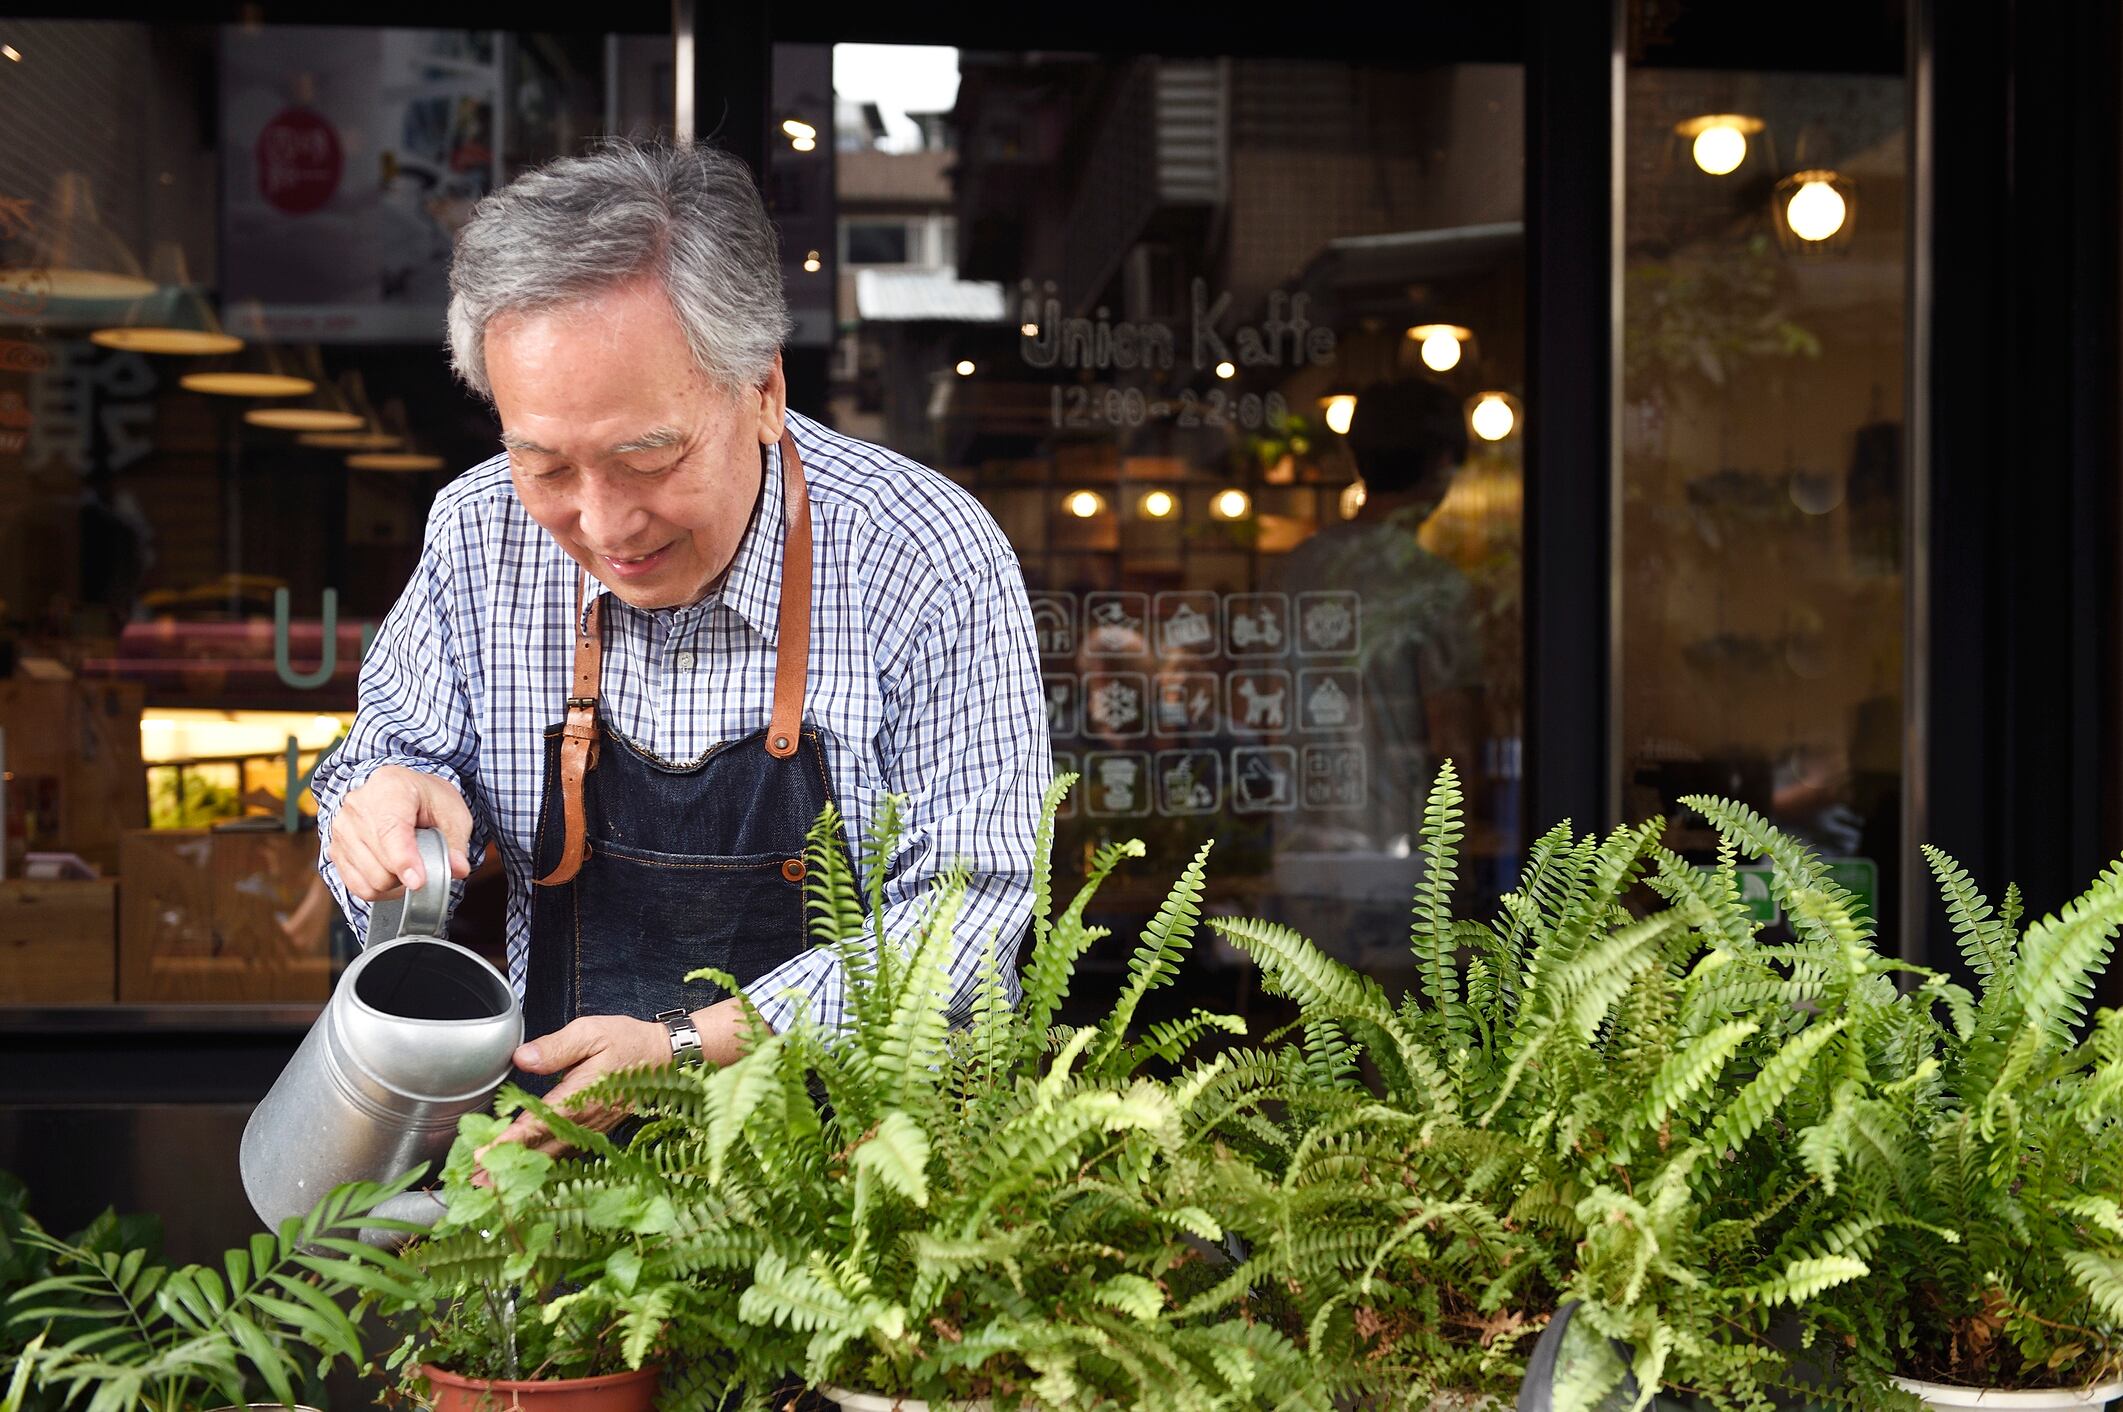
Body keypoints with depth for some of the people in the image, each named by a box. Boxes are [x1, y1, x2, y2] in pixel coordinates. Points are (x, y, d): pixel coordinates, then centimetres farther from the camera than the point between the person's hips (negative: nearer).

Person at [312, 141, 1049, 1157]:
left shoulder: (933, 565, -15)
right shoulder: (478, 537, -3)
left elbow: (967, 901, -14)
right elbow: (400, 747, 13)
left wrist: (687, 1046, -22)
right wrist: (394, 802, -13)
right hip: (562, 1141, 3)